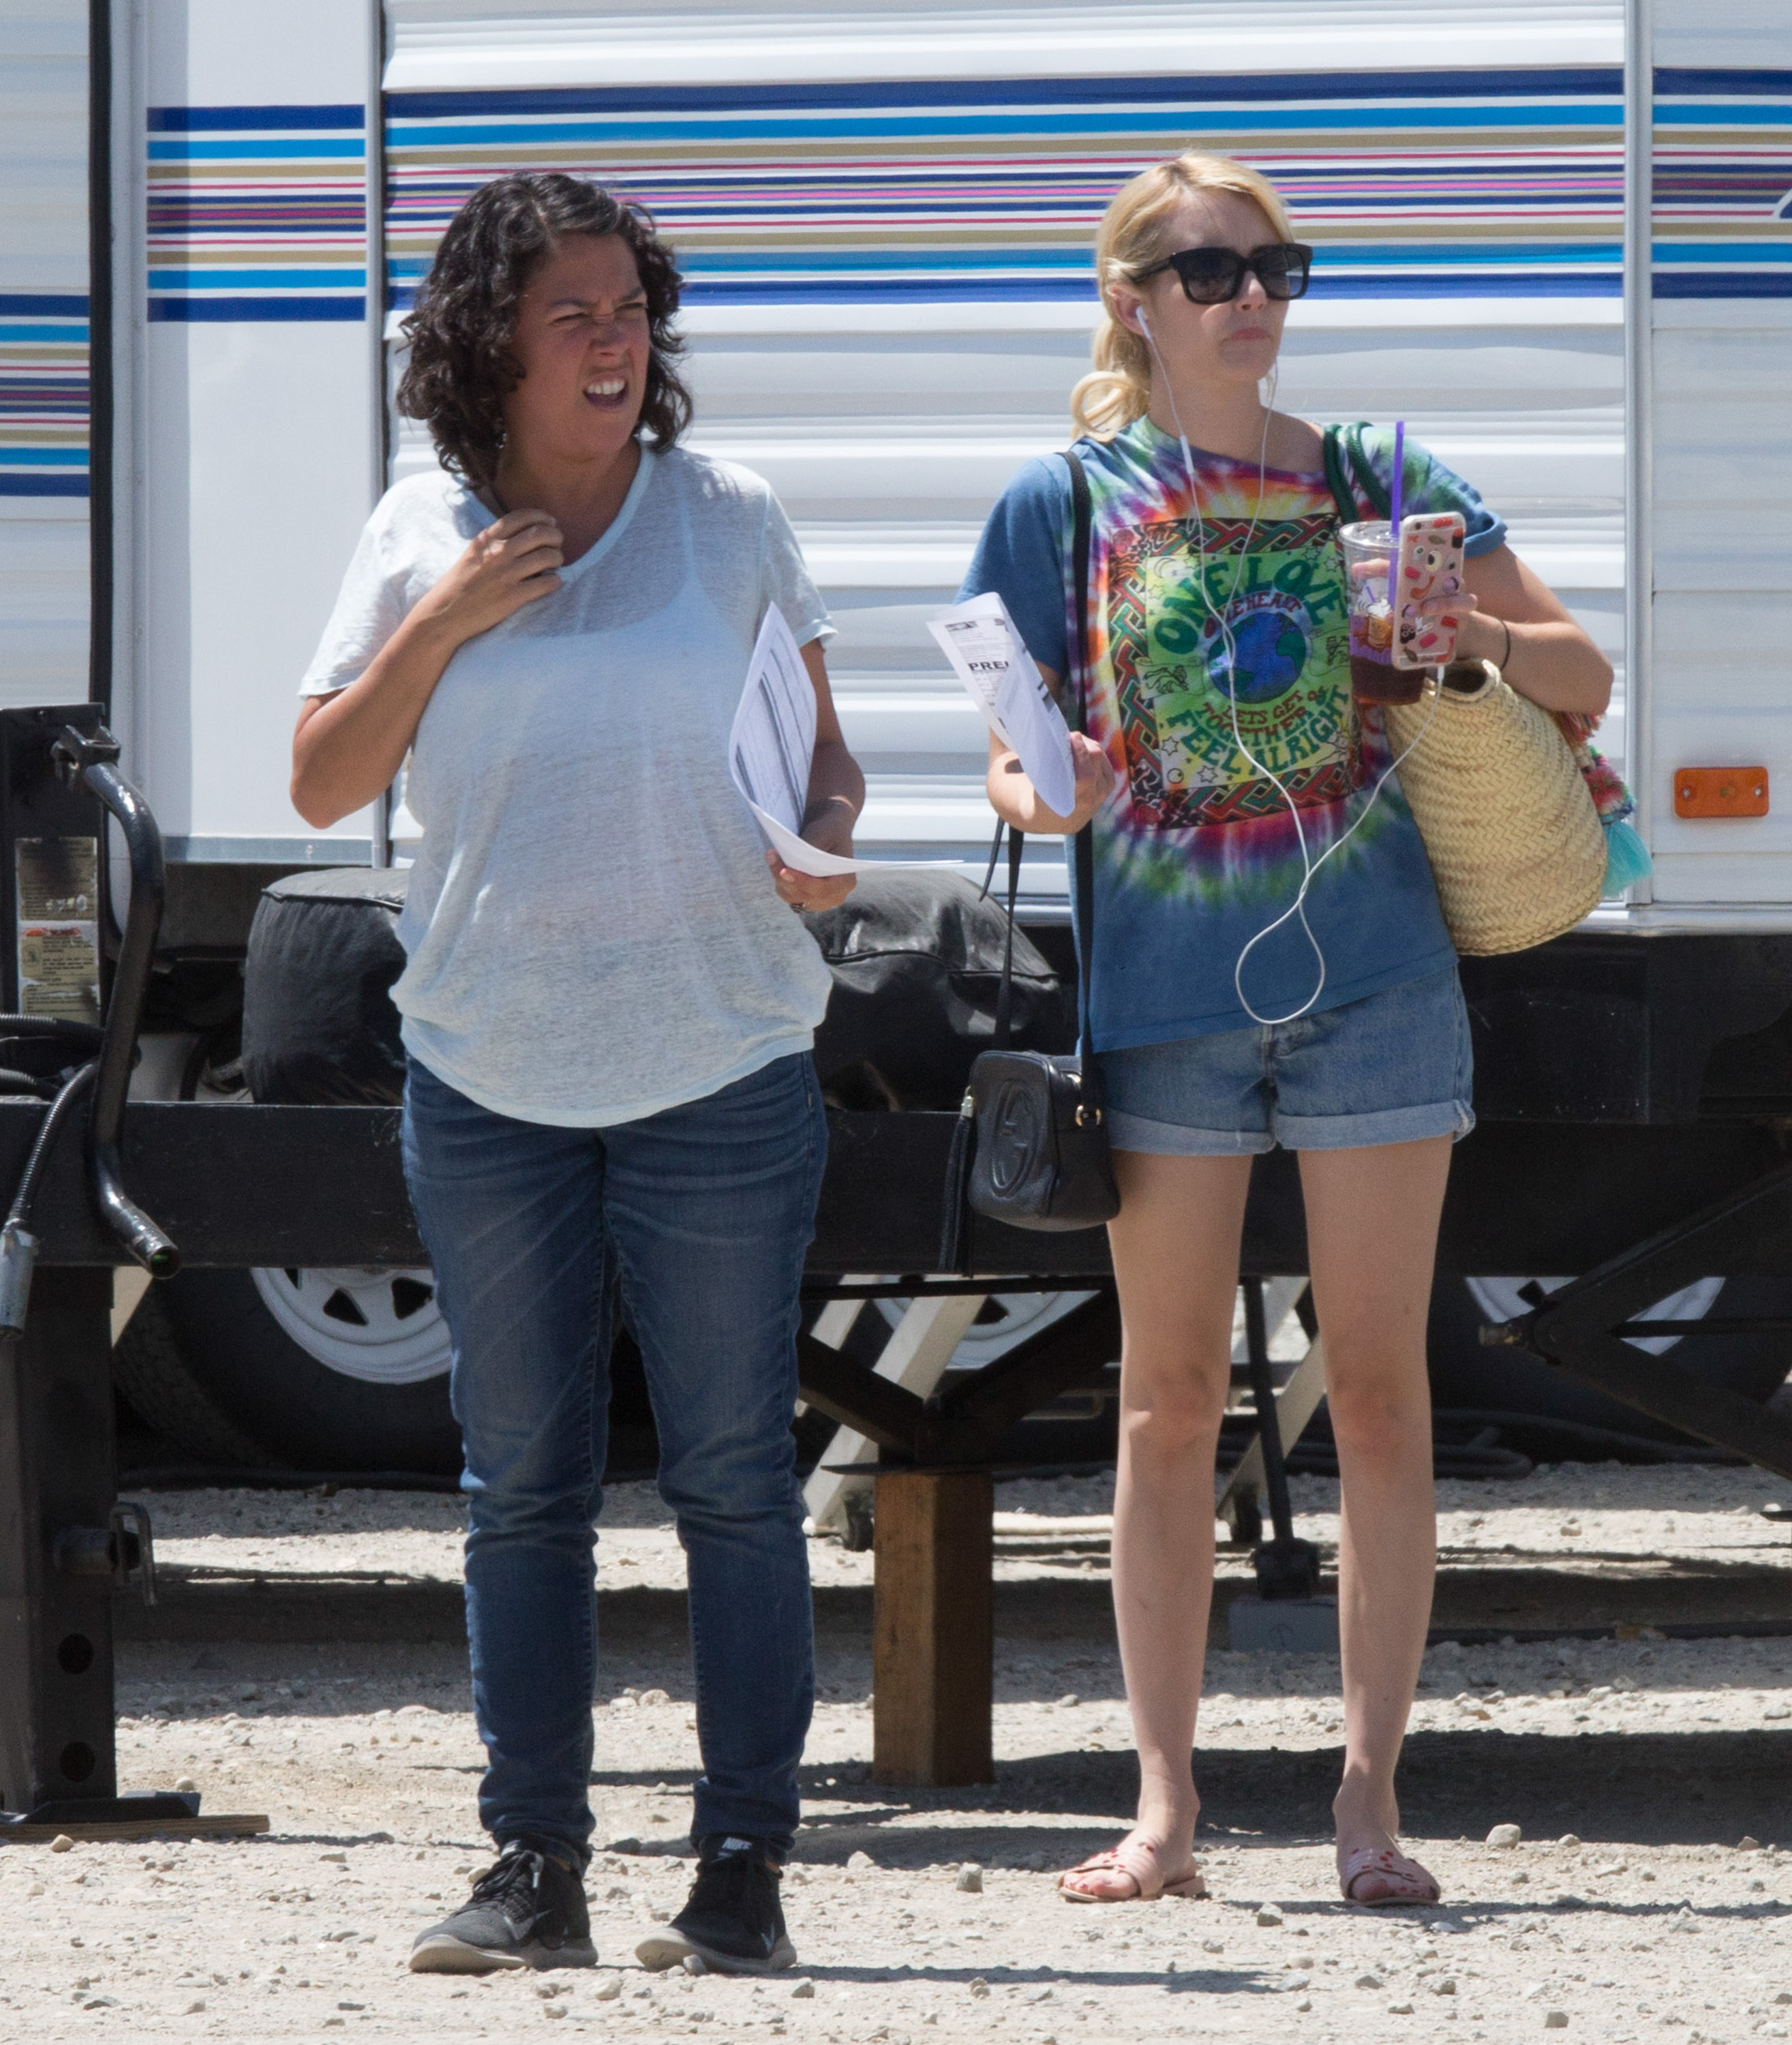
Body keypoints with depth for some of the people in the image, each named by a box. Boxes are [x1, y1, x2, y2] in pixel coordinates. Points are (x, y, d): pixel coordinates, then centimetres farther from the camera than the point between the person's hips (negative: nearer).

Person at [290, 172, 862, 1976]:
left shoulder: (726, 521, 3)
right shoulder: (418, 540, 5)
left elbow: (823, 754, 9)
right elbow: (321, 787, 4)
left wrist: (823, 846, -13)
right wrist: (441, 627, -9)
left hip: (718, 1065, -2)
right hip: (491, 1074, 2)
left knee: (732, 1476, -2)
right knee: (522, 1483, 5)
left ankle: (743, 1869, 2)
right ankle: (533, 1871, 10)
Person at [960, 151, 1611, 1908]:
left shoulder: (1377, 480, 7)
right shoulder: (1063, 505, 4)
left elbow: (1583, 676, 11)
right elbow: (1015, 760, 9)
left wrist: (1473, 636, -10)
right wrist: (1034, 792, -15)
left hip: (1371, 973, 1)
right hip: (1163, 988, 0)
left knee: (1378, 1392, 0)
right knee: (1170, 1397, 2)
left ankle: (1370, 1798, 4)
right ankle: (1164, 1808, 6)